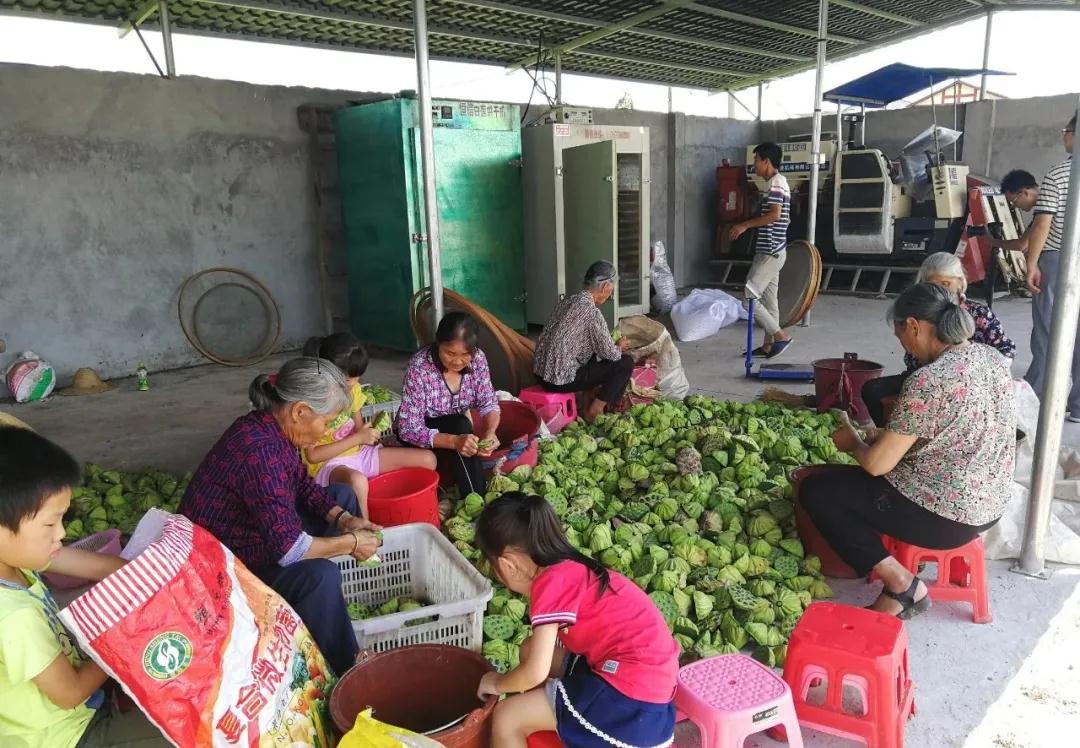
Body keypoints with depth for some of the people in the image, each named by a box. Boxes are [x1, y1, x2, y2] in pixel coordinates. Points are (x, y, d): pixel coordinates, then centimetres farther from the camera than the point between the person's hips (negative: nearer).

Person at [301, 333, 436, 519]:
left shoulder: (353, 389, 3)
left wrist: (372, 431, -12)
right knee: (357, 481, -44)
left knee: (428, 459, -4)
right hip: (328, 464, -7)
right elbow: (312, 455, -19)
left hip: (360, 454, 7)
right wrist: (356, 438, -21)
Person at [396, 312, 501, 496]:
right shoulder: (419, 368, -30)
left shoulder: (477, 359, -17)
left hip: (457, 427, 5)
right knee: (460, 424, -31)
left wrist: (490, 431, -31)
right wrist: (454, 441, -43)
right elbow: (408, 430, -29)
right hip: (421, 432, -4)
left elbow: (488, 404, -8)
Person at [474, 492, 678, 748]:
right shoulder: (571, 568, 10)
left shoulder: (551, 582, -15)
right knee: (531, 650, 19)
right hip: (648, 677, 10)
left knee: (507, 720, -4)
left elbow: (536, 673, -16)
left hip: (631, 699, -9)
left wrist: (496, 683, 2)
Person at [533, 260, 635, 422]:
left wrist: (614, 345, 22)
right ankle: (594, 411, 6)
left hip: (542, 373, 9)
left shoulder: (567, 301, 8)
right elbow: (610, 354, -10)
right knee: (626, 362, 1)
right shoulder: (592, 312, -18)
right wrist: (620, 346, 12)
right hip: (562, 380, -9)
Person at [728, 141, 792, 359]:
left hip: (770, 252, -10)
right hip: (771, 251, 10)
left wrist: (744, 225, -18)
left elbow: (775, 214, -24)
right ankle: (768, 345, 16)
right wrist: (748, 226, 20)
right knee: (769, 299, 11)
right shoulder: (778, 182, 17)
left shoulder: (775, 182, -14)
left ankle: (781, 336, -4)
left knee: (749, 297, -10)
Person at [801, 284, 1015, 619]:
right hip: (990, 505, 9)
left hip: (945, 518, -9)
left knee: (815, 490, -1)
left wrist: (853, 442, 2)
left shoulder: (927, 381, -25)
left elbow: (877, 464, -20)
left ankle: (901, 585, -1)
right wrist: (890, 435, 13)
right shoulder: (994, 358, 1)